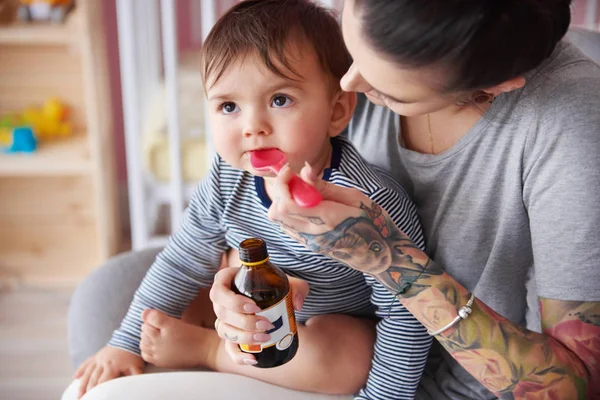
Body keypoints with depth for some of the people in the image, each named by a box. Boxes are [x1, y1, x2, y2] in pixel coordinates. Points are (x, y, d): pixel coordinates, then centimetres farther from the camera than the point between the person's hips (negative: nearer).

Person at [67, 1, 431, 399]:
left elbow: (404, 310, -26)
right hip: (256, 320, 4)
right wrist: (127, 343, -1)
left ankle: (205, 348, -15)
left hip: (348, 333, -4)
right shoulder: (228, 181, -16)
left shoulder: (370, 204, -35)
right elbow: (183, 263, -3)